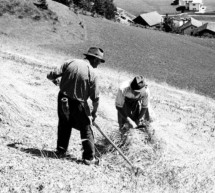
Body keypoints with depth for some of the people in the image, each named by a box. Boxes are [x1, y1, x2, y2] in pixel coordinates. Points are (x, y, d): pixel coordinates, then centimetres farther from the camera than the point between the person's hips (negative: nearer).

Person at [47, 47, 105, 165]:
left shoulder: (70, 63, -5)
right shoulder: (92, 73, -12)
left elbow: (51, 75, -4)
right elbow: (95, 97, -9)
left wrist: (54, 80, 21)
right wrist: (94, 112, 7)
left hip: (63, 100, 4)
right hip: (78, 104, -4)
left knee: (64, 125, 23)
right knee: (86, 129, 11)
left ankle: (61, 151, 34)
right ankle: (89, 157, 14)